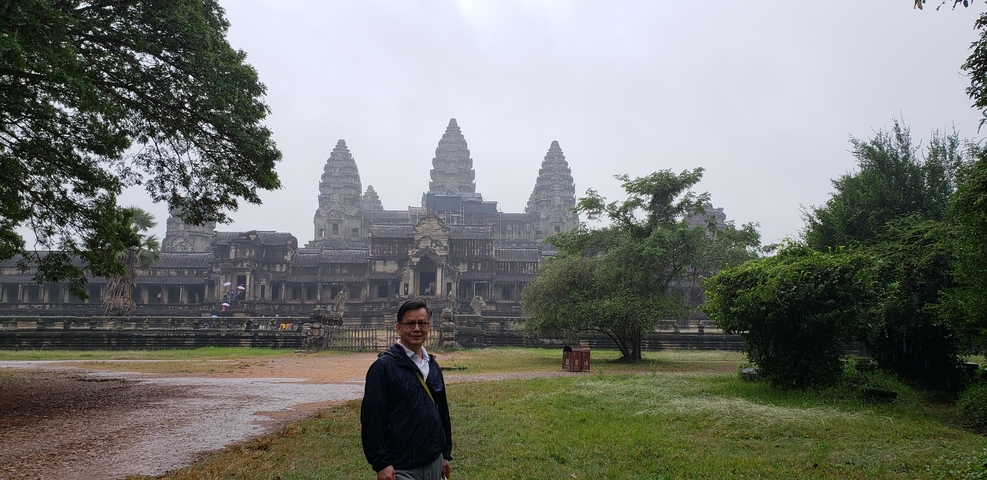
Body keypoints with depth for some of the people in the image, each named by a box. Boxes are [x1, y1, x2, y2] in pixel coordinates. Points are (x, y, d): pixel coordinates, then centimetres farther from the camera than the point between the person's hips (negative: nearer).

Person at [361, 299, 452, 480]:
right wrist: (381, 463, -16)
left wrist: (446, 453, 17)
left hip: (434, 463, 7)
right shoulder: (384, 366, -9)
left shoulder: (432, 366, 12)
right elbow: (371, 416, -13)